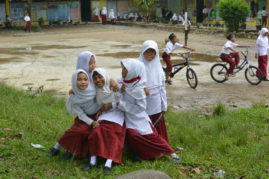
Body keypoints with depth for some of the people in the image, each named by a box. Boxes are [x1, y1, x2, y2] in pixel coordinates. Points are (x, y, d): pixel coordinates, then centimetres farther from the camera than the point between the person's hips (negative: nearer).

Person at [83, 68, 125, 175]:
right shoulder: (96, 91, 5)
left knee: (112, 134, -25)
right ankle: (93, 161, -18)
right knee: (96, 131, -21)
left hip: (117, 114, -4)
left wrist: (110, 105, -12)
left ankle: (109, 163, -34)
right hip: (104, 115, 4)